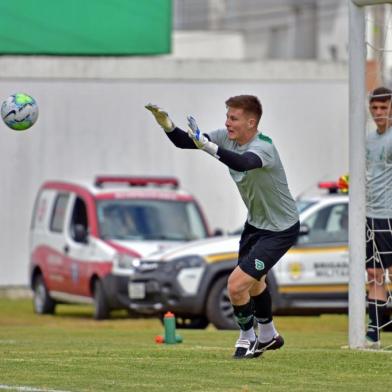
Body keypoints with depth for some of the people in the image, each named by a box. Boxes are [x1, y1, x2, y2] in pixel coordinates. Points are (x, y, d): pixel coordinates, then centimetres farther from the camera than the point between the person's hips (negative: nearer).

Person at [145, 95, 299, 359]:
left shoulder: (262, 147, -31)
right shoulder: (228, 138, -8)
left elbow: (243, 163, -55)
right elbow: (184, 142, -9)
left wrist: (208, 145, -66)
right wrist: (167, 125, -29)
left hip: (280, 229, -9)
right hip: (255, 222, 9)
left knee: (236, 285, -17)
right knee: (254, 281, 28)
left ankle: (248, 339, 10)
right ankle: (269, 336, 52)